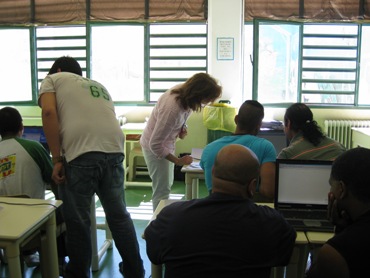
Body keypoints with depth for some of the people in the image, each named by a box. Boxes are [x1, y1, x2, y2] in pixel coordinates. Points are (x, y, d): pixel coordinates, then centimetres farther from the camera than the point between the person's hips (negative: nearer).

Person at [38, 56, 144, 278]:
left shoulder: (53, 79, 18)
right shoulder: (100, 86, 33)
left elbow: (49, 112, -1)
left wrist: (57, 159, -2)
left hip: (79, 154, -5)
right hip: (114, 152, 5)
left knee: (78, 221, 11)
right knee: (119, 216, 19)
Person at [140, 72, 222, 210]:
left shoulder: (184, 91, -15)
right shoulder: (172, 109, -38)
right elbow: (155, 145, -30)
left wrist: (182, 128, -10)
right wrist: (178, 161, -23)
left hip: (166, 143, 9)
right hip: (155, 147, -9)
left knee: (167, 184, 21)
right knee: (162, 190, -1)